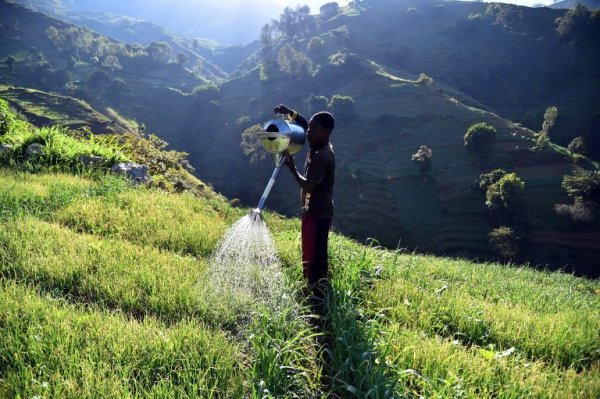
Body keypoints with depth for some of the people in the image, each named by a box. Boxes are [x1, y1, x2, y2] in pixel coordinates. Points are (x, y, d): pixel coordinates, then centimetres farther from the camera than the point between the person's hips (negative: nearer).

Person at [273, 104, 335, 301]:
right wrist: (290, 113, -2)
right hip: (314, 209, 10)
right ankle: (313, 287, 39)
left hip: (317, 212, -10)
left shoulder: (320, 157, -27)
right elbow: (304, 124, 16)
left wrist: (291, 167, -14)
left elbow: (307, 186, -25)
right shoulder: (319, 146, 1)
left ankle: (318, 295, 15)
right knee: (311, 252, 23)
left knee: (315, 255, 2)